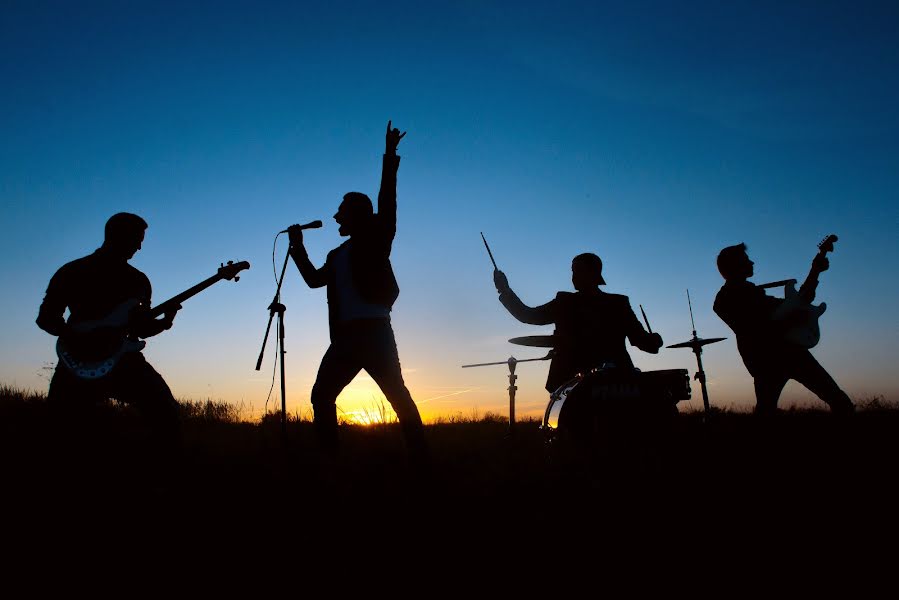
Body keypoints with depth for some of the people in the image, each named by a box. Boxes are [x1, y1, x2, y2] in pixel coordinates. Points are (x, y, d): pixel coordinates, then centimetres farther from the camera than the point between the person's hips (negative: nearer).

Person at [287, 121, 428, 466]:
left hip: (373, 332, -7)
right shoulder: (338, 255, 24)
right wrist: (298, 247, 26)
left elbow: (386, 207, -8)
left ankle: (420, 460, -7)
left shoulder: (373, 240, 6)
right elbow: (314, 279, 30)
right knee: (321, 395, 4)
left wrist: (390, 160, -15)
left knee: (398, 395, -9)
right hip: (345, 336, 7)